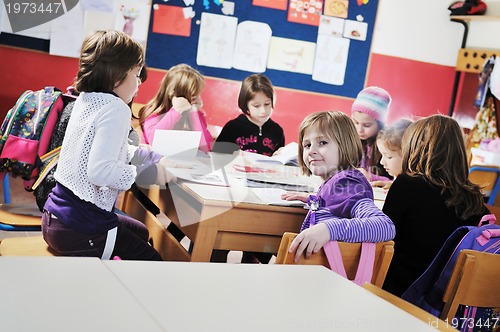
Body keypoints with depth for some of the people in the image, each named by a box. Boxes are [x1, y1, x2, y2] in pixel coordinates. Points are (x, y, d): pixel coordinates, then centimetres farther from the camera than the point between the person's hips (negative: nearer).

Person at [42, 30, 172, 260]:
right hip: (78, 230, -10)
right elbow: (100, 170, -30)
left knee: (141, 233, 30)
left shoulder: (88, 99, 9)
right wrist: (150, 172, -20)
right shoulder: (115, 109, -20)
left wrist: (157, 159, 11)